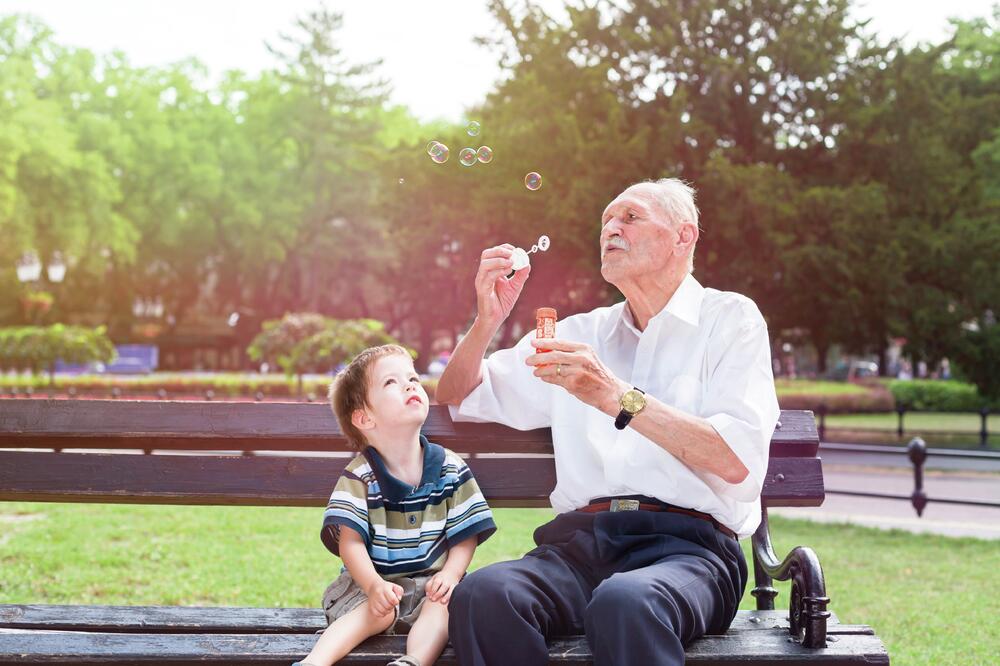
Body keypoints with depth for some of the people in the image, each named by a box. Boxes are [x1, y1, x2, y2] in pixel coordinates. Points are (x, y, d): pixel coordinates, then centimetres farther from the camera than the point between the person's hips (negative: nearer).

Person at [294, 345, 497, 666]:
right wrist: (374, 585, -32)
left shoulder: (451, 470, 1)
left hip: (430, 581, 2)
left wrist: (450, 573, -18)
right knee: (378, 611, -32)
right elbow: (351, 542, -14)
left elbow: (465, 536, 3)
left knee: (445, 603, -29)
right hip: (374, 582, -2)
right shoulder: (358, 477, -6)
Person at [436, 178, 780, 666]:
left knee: (625, 604, -40)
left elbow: (739, 460, -6)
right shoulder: (582, 333, 24)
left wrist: (618, 397, -15)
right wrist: (486, 322, 7)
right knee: (482, 594, -29)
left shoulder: (729, 319, 10)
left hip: (688, 544, -4)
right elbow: (458, 398, 27)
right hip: (581, 539, 4)